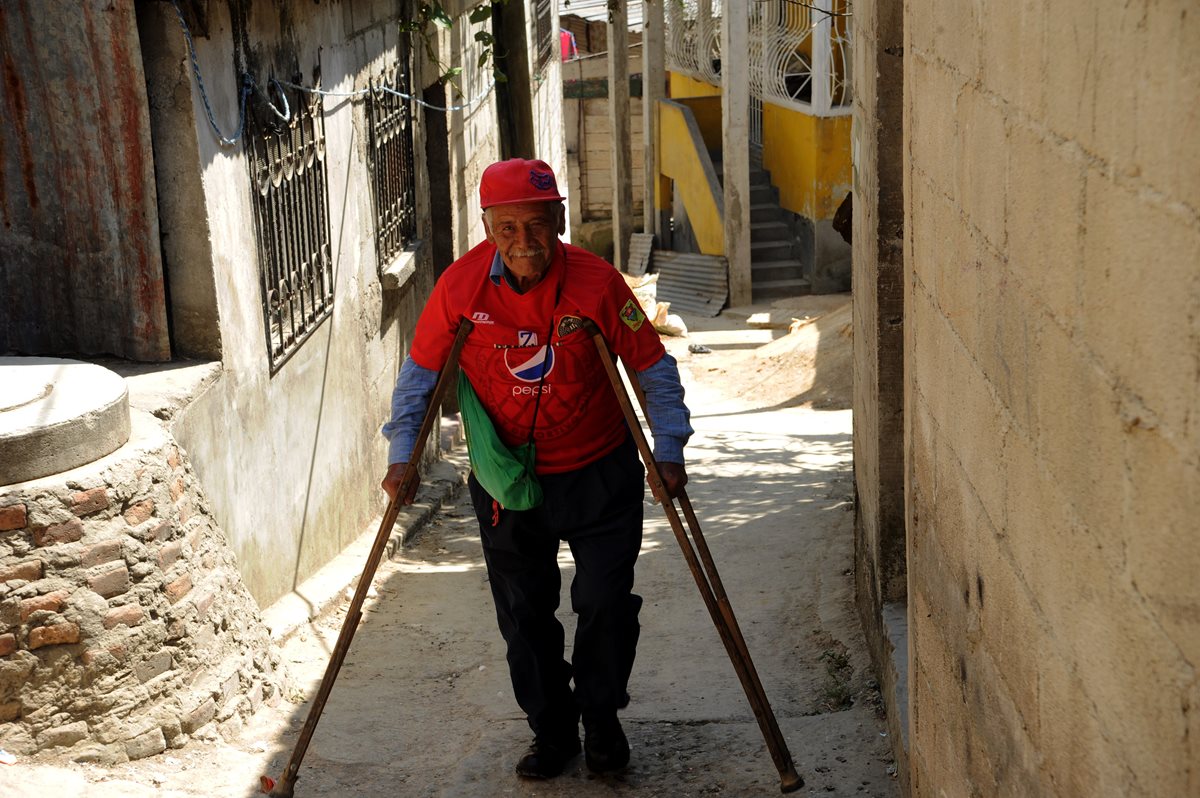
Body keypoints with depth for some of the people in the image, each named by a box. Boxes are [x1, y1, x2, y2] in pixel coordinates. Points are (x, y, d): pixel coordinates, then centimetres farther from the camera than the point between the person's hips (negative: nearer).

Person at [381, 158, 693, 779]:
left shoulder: (597, 283, -18)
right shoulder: (461, 285, -13)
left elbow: (653, 370, -9)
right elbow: (420, 372, -1)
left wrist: (668, 452, -14)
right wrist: (401, 455, -6)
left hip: (598, 474, -2)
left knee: (605, 602, 1)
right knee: (523, 612, 9)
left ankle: (602, 718, 25)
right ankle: (551, 730, 28)